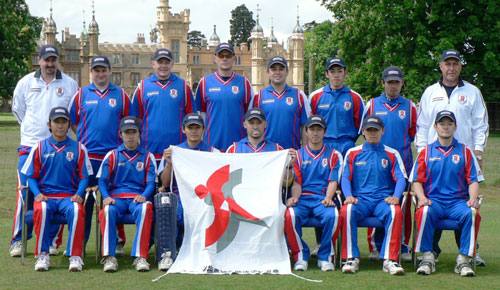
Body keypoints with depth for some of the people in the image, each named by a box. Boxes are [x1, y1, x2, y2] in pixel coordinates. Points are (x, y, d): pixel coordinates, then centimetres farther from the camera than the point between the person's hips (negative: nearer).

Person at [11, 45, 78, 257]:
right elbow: (17, 109, 18)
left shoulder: (69, 85, 5)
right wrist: (31, 128, 14)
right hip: (30, 145, 0)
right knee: (25, 192, -6)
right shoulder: (26, 82, 7)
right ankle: (18, 239, 2)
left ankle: (51, 239, 10)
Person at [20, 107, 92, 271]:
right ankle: (42, 255, -23)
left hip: (69, 196, 0)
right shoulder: (40, 147, 11)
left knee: (76, 210, -34)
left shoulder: (78, 148, 11)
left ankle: (75, 256, -25)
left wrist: (78, 194, -9)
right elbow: (31, 176, 10)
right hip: (46, 196, 0)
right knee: (41, 209, -35)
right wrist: (37, 194, -9)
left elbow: (84, 177, 10)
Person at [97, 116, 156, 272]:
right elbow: (102, 179, 9)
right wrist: (106, 197, -11)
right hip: (116, 197, 0)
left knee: (145, 209, -37)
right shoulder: (112, 155, 15)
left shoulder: (147, 157, 15)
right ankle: (109, 257, -33)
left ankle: (140, 257, -38)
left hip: (138, 197, 0)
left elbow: (151, 182, 8)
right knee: (107, 211, -36)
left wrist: (144, 196, -14)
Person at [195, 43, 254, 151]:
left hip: (238, 143, 0)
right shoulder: (205, 82, 6)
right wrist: (200, 137, 7)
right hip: (211, 143, 0)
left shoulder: (244, 82, 7)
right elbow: (200, 111, 11)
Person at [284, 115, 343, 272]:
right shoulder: (298, 155, 19)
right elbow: (296, 182, 9)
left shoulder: (334, 155, 16)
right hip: (302, 198, 1)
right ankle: (300, 257, -18)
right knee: (290, 215, -34)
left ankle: (325, 257, -16)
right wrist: (294, 197, -14)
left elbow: (333, 181, 5)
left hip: (323, 198, -1)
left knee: (333, 215, -35)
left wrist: (328, 198, -15)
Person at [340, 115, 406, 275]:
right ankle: (351, 258, -27)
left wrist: (395, 196, -14)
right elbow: (345, 178, 10)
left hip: (384, 200, 0)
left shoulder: (392, 154, 16)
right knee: (347, 211, -34)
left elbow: (401, 178, 6)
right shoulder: (353, 153, 17)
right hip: (360, 199, 0)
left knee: (396, 211, -34)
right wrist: (349, 196, -11)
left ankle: (390, 259, -32)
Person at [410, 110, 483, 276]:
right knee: (424, 212, -35)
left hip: (458, 201, 1)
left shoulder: (465, 152, 16)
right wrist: (422, 198, -12)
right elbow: (417, 181, 9)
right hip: (433, 200, -1)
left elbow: (474, 180, 10)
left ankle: (464, 259, -24)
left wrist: (472, 199, -11)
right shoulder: (426, 152, 16)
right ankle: (427, 257, -26)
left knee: (471, 213, -32)